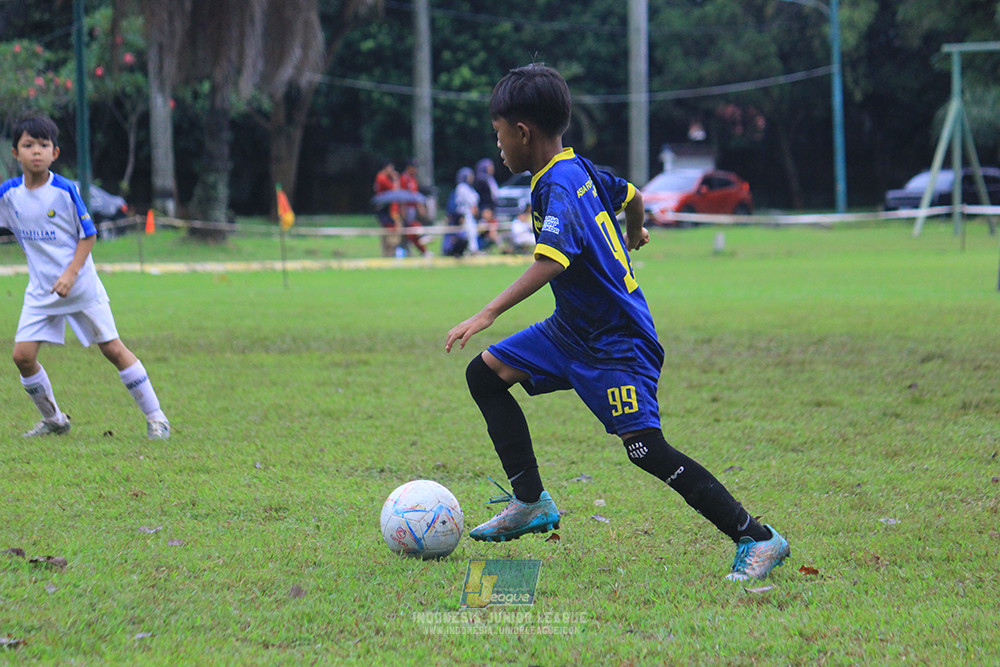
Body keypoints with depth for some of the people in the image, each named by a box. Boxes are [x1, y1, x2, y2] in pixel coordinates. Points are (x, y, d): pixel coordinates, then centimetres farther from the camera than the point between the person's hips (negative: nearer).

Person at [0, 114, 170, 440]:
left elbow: (88, 234, -7)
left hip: (81, 287, -4)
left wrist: (71, 273, -17)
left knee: (114, 349, -3)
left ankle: (155, 417, 6)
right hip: (40, 290, 4)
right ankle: (53, 419, 14)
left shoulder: (65, 190, -12)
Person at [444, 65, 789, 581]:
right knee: (485, 373, 9)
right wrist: (633, 235, 48)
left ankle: (757, 540, -14)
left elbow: (552, 261, -36)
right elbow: (630, 195, 25)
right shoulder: (579, 168, 6)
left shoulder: (558, 187, -22)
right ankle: (531, 503, 11)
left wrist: (488, 314, -41)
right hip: (572, 331, 10)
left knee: (646, 448, -18)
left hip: (615, 341, -10)